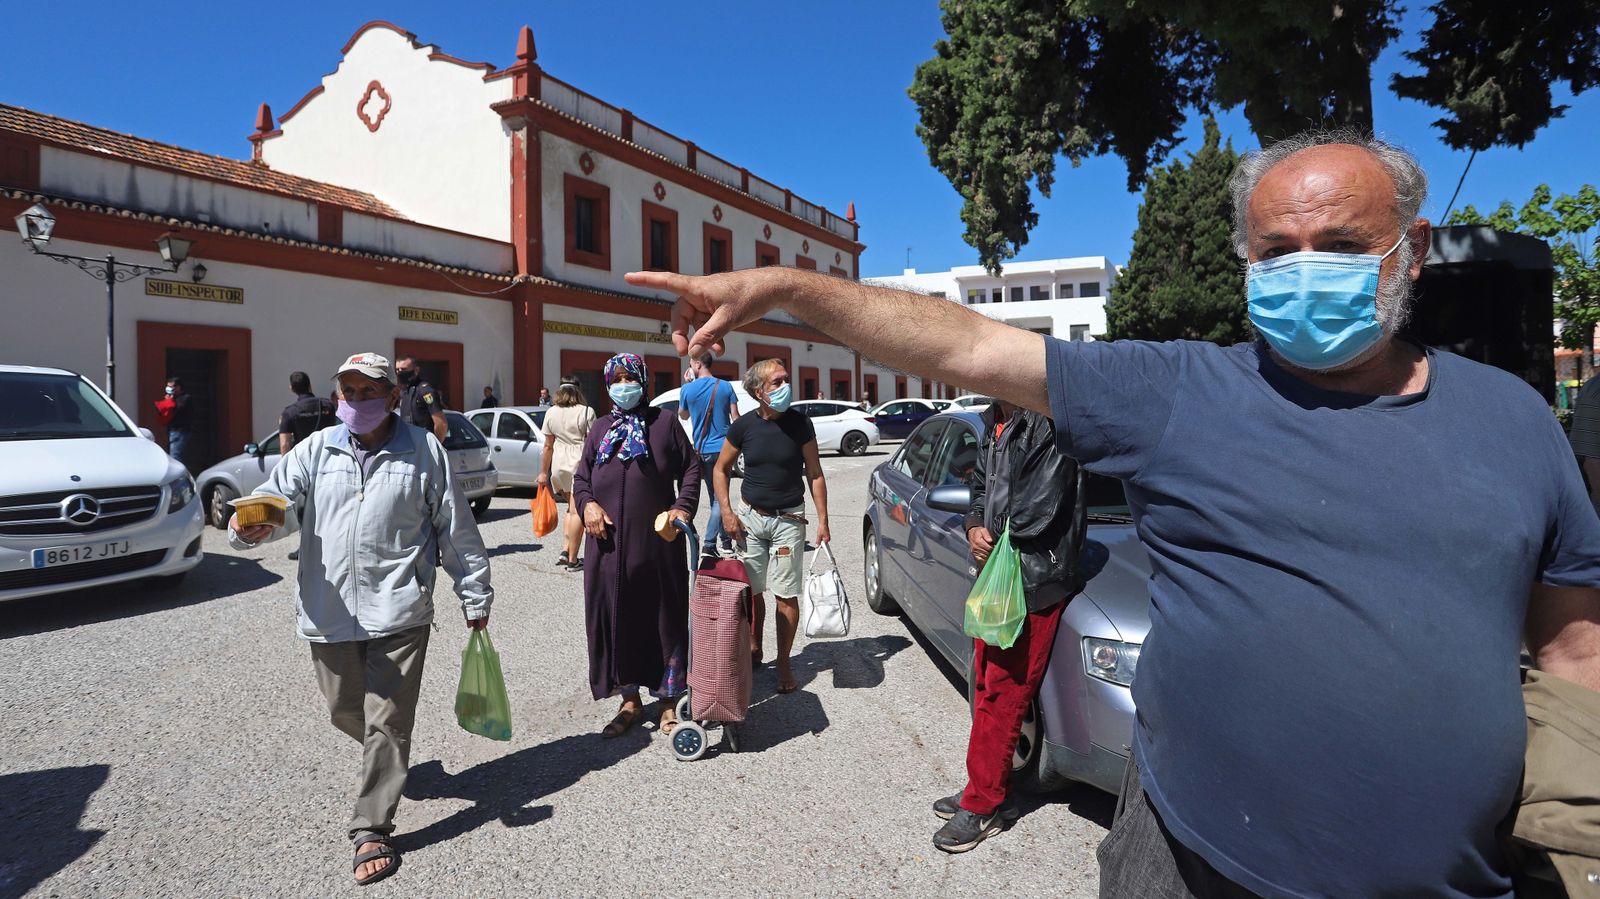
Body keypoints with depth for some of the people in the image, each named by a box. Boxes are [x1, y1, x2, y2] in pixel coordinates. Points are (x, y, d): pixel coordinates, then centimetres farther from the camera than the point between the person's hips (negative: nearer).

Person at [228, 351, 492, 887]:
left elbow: (457, 530, 4)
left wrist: (475, 596, 6)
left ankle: (371, 832, 9)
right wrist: (250, 527, -29)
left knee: (387, 722, -3)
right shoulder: (315, 450, 8)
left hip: (398, 612, -3)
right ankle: (385, 760, 47)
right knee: (344, 711, 17)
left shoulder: (424, 451, 1)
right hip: (329, 612, 4)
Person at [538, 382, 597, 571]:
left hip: (560, 464, 4)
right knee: (577, 511, -2)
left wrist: (544, 471, 17)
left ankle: (565, 550, 9)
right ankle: (572, 560, -1)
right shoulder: (586, 412, -3)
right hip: (582, 464, -4)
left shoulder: (551, 413, 8)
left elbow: (548, 445, 10)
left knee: (572, 507, 20)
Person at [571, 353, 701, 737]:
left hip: (658, 541, -3)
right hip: (608, 543, 3)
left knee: (663, 618, 3)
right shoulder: (600, 428, 15)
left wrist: (684, 507, -8)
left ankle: (668, 703, 16)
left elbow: (691, 467, 6)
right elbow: (581, 477, 17)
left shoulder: (664, 422, 6)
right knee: (615, 618, 7)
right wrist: (587, 504, -3)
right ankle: (630, 701, 22)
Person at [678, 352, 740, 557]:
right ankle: (709, 544, -8)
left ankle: (725, 540, 18)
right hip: (723, 448, -1)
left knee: (717, 496, 13)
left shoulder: (687, 389, -4)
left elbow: (683, 416, 12)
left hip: (702, 450, 1)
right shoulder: (725, 387, -2)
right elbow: (735, 417, -2)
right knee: (719, 497, 0)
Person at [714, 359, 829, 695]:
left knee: (785, 595, -2)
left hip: (788, 519, -1)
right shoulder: (743, 426, -5)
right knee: (751, 591, 9)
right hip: (749, 516, 2)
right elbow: (721, 469, 7)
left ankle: (783, 665, 11)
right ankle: (754, 649, 30)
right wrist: (726, 512, -3)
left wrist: (822, 521, -4)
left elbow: (815, 474, 0)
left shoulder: (799, 424, -7)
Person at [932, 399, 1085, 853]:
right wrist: (975, 527, -1)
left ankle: (982, 805, 12)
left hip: (1033, 581, -9)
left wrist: (998, 542, -8)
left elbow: (1043, 510, -22)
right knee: (987, 685, 16)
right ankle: (989, 791, 30)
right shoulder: (993, 424, 12)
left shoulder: (1045, 423, -17)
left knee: (1002, 694, -1)